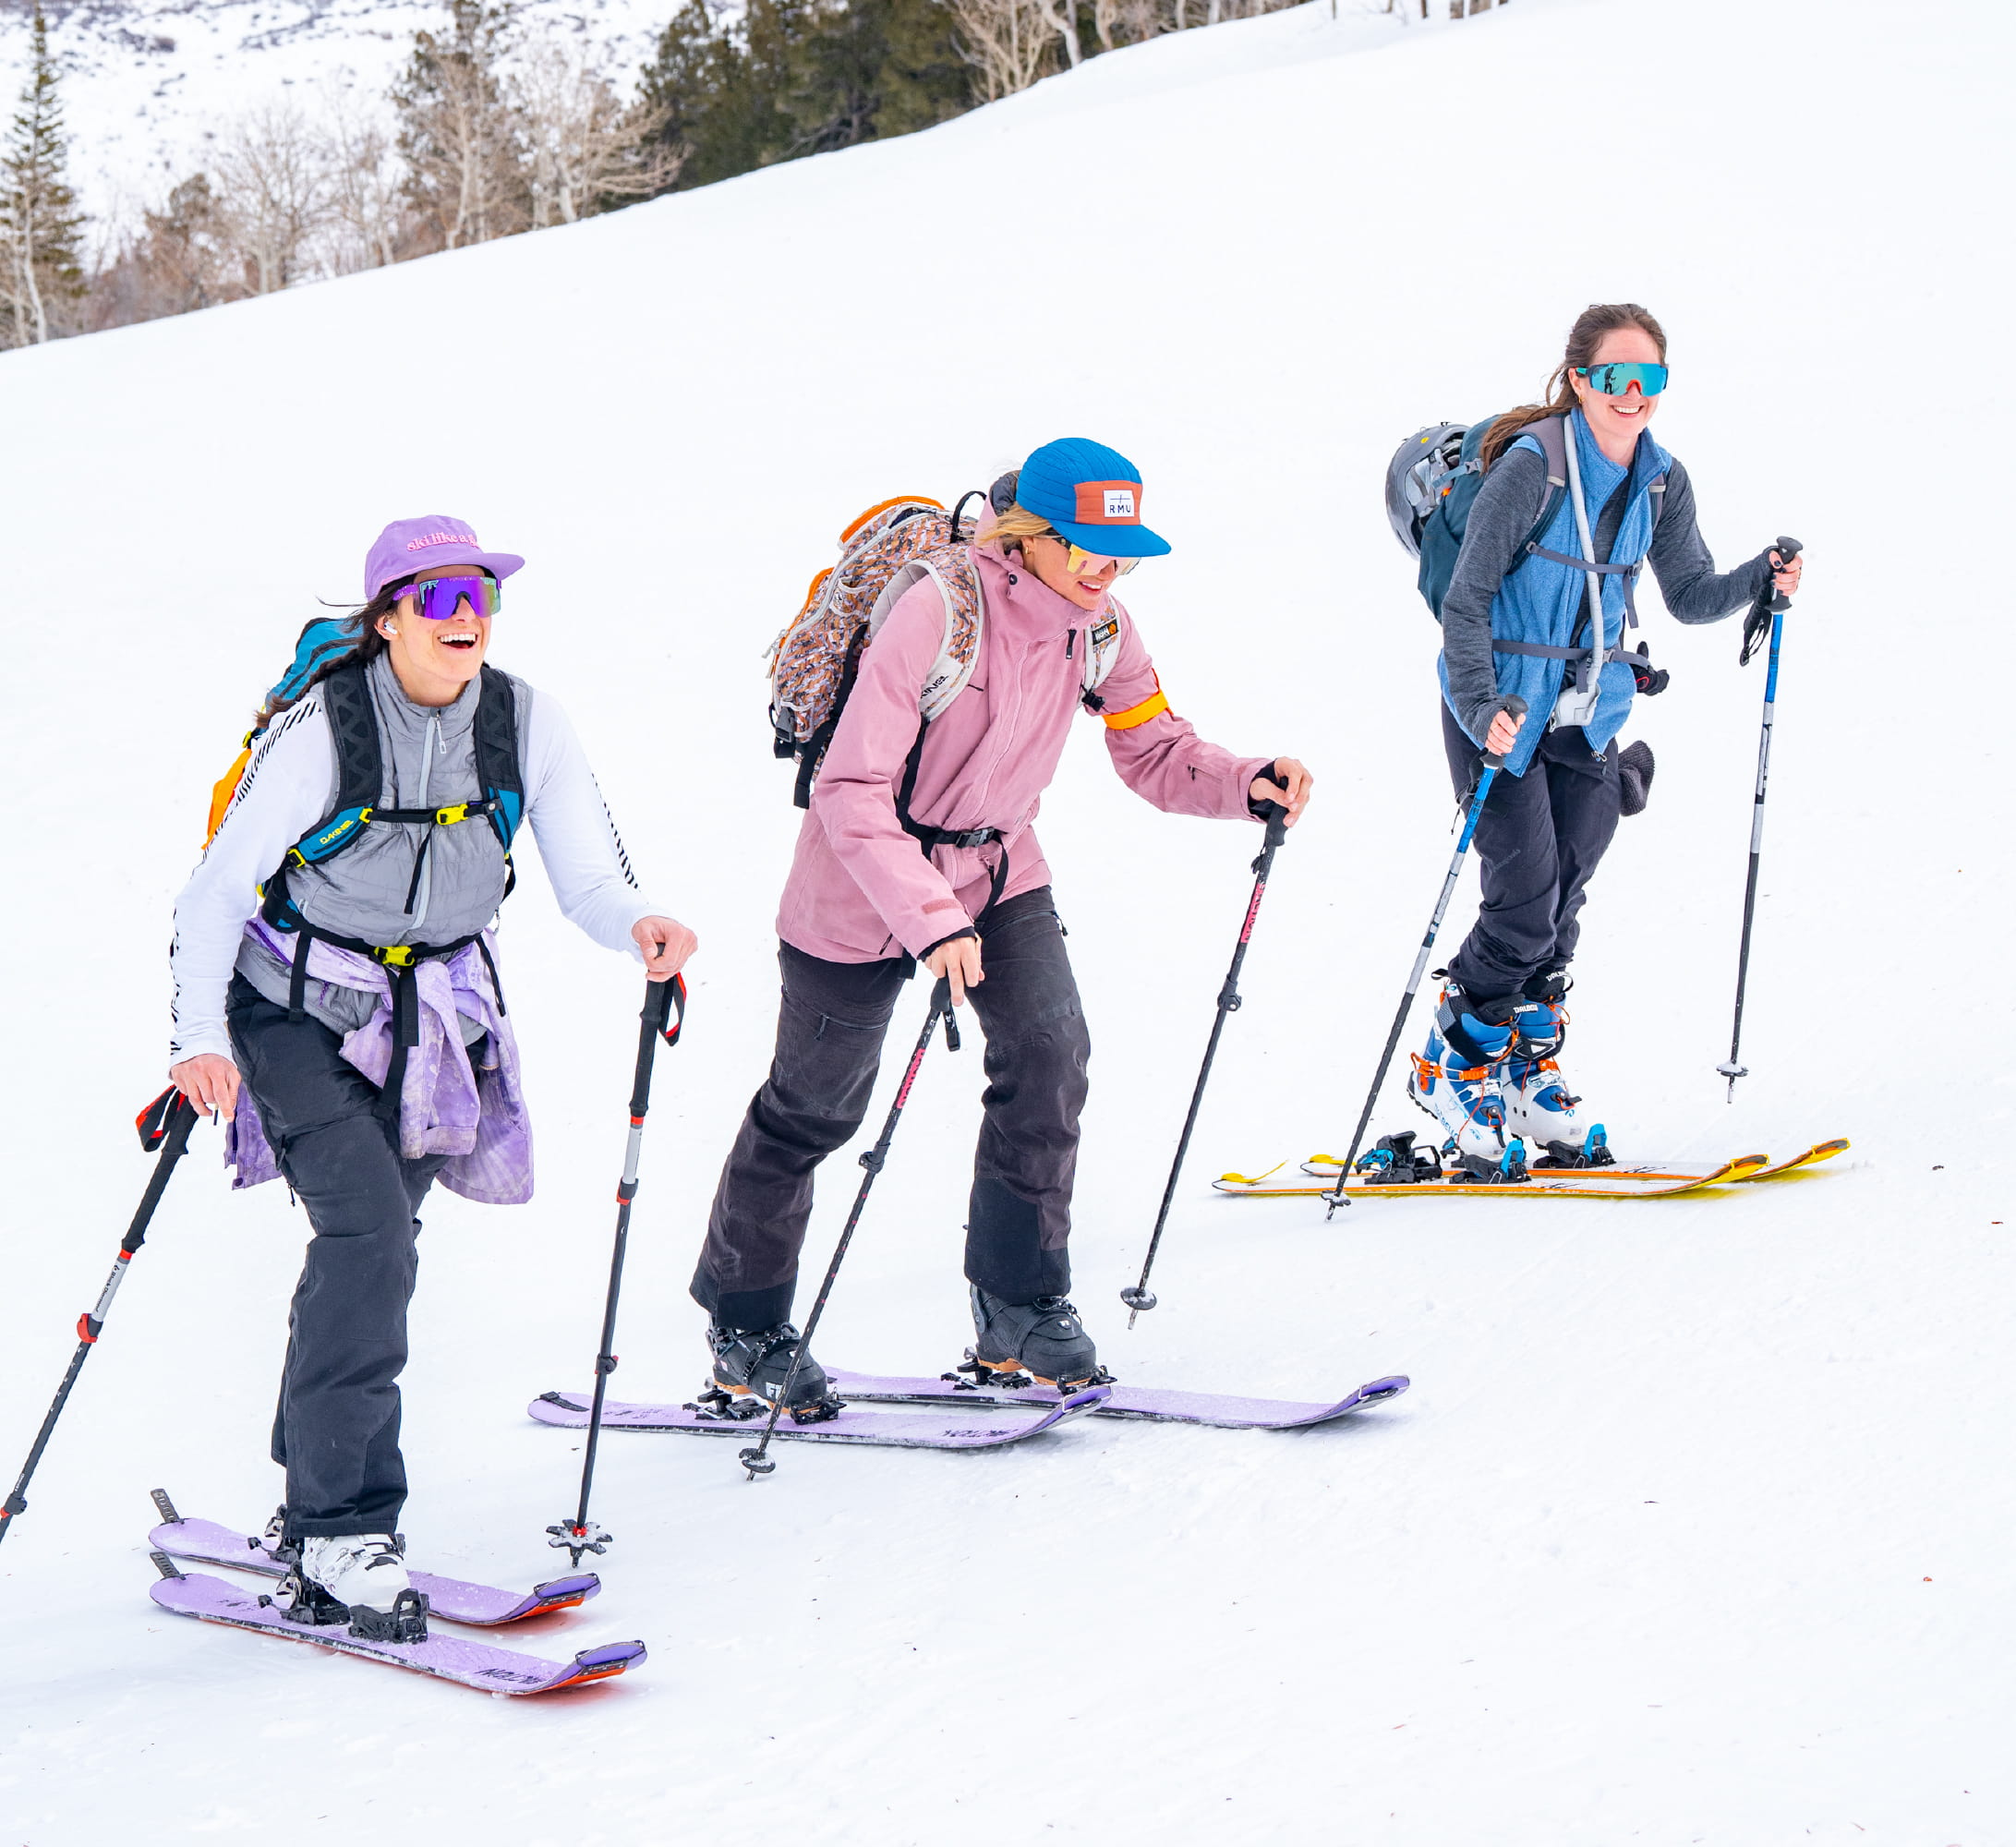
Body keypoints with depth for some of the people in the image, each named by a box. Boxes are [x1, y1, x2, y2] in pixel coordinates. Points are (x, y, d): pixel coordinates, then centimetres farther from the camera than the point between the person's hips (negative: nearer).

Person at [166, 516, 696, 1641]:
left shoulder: (526, 724, -8)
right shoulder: (320, 731, -20)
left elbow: (588, 879, -11)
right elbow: (215, 892, -17)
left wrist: (639, 925, -34)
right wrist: (201, 1040, -30)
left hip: (438, 1017, 5)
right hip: (301, 1010, -5)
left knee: (371, 1251, 12)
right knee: (370, 1235, -20)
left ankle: (315, 1498, 29)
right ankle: (342, 1536, -15)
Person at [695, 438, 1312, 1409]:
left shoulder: (1101, 628, -9)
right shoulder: (940, 611, -30)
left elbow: (1156, 755, -2)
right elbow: (850, 792, -31)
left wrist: (1251, 783, -23)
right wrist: (931, 918, -40)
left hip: (998, 865, 5)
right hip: (869, 873, -5)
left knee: (1049, 1052, -13)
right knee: (816, 1102, 6)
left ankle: (1018, 1303, 2)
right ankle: (743, 1322, 26)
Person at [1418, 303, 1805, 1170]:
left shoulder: (1662, 482, 1)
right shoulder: (1533, 466, -18)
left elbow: (1690, 595, 10)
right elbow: (1466, 599, -17)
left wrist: (1759, 579, -10)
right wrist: (1480, 706, -28)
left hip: (1589, 710, 6)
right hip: (1500, 707, -6)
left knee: (1563, 901, 8)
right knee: (1526, 900, -10)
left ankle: (1527, 1071, 22)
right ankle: (1452, 1066, 7)